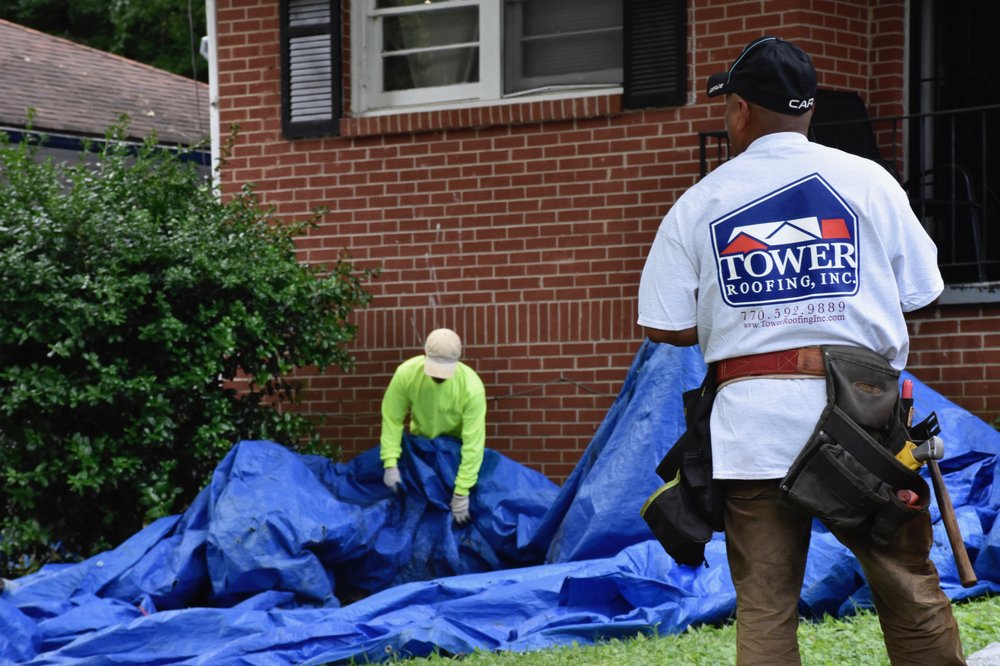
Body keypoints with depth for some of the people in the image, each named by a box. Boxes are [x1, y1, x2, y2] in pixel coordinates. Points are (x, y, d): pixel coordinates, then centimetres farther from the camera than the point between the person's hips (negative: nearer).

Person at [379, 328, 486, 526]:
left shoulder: (472, 387, -38)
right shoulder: (406, 373, -33)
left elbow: (473, 443, -36)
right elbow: (392, 419, -22)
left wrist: (462, 492, -36)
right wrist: (390, 463, -30)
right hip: (421, 441, 2)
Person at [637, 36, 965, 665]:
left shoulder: (698, 203, 5)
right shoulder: (867, 180, 4)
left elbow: (665, 325, 4)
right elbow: (920, 293, 5)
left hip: (751, 419, 1)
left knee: (764, 603, 3)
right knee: (909, 587, 7)